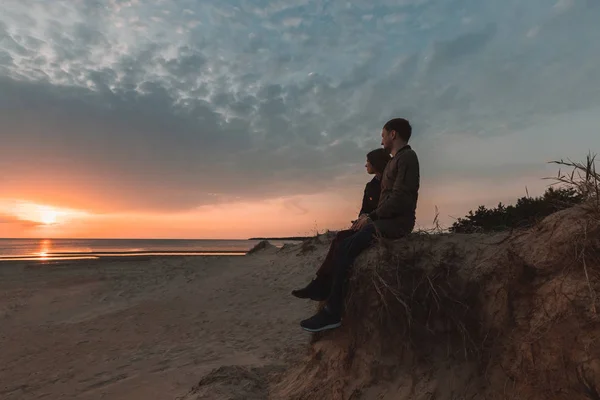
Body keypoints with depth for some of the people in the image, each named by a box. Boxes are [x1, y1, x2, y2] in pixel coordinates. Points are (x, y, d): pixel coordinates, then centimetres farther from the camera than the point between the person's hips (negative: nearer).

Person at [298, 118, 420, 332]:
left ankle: (332, 312, -20)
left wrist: (371, 217, -14)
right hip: (385, 220, 10)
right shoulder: (396, 160, 22)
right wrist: (369, 216, 7)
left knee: (344, 248, -23)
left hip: (396, 222, -10)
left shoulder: (407, 157, -9)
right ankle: (323, 288, 4)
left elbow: (399, 199, -20)